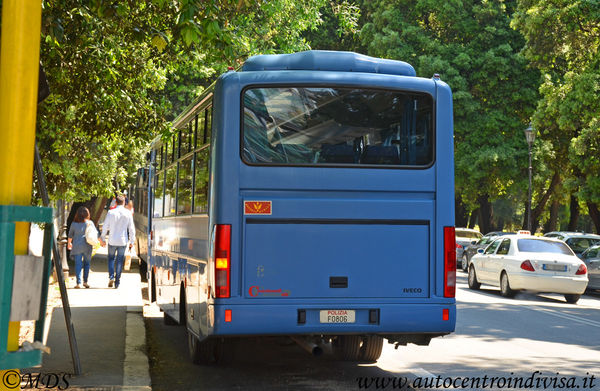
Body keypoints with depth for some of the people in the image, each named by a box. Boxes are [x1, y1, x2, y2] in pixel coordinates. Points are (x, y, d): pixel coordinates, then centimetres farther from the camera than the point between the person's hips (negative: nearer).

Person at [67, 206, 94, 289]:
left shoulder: (74, 224, -1)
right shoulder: (89, 223, -3)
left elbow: (70, 235, 12)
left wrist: (69, 243, 30)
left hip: (77, 247, 0)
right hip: (87, 246, 0)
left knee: (78, 264, 3)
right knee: (87, 263, 12)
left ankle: (78, 283, -3)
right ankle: (85, 281, 11)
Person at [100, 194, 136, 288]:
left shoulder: (111, 213, -6)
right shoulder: (128, 213, -4)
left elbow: (105, 227, -2)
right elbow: (131, 228, -1)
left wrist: (102, 239, 10)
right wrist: (132, 241, 7)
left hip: (112, 241, 0)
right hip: (123, 241, 0)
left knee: (111, 258, 17)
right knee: (120, 261, 8)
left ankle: (111, 277, -1)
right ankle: (117, 282, 8)